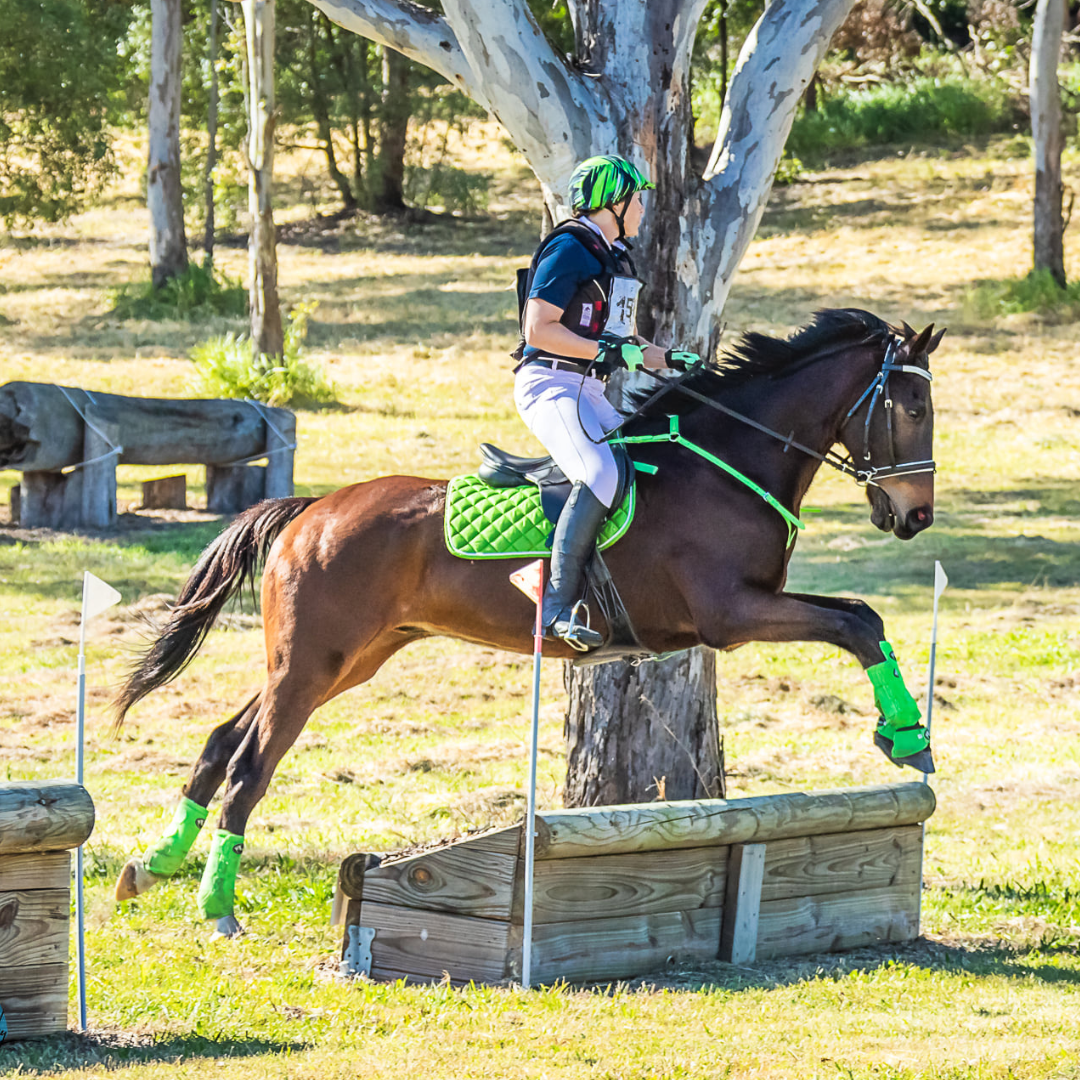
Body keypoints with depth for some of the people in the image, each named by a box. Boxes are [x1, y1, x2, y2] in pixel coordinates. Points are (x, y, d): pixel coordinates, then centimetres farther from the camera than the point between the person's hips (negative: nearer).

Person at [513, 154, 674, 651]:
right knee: (601, 475, -30)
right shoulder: (569, 250, -10)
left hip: (592, 393, 10)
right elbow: (539, 329, -16)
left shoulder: (615, 257, 20)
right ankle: (560, 605, -32)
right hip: (550, 384, -10)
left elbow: (628, 343, 29)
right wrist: (607, 351, -20)